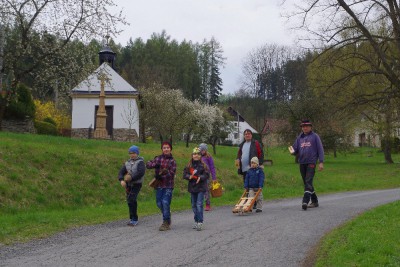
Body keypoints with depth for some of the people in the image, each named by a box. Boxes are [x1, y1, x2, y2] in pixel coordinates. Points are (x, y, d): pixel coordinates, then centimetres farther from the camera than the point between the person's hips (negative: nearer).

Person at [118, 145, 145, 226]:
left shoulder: (140, 162, -8)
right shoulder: (128, 162, 10)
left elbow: (141, 173, -22)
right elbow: (121, 172, 2)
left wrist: (131, 178, -24)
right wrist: (121, 180, -17)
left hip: (137, 184, -6)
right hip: (128, 184, 6)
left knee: (131, 200, -17)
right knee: (130, 201, 11)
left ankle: (134, 219, -8)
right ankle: (133, 218, 25)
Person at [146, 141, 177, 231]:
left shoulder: (172, 161, 1)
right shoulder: (158, 158, 7)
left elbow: (172, 173, -8)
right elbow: (148, 164, 0)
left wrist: (162, 175, -20)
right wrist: (155, 164, -20)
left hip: (168, 186, -3)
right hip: (159, 185, 3)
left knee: (165, 203, -13)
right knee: (159, 203, 7)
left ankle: (166, 223, -3)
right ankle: (168, 219, 29)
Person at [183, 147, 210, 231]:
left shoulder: (203, 165, -3)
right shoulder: (189, 165, 7)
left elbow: (207, 175, -7)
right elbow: (185, 174, 3)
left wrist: (200, 178, -22)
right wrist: (190, 176, -16)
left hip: (201, 188, -4)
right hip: (192, 187, 4)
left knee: (199, 205, -11)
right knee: (194, 205, 12)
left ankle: (200, 222, -10)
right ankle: (196, 221, 24)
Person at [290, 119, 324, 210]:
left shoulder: (315, 136, 1)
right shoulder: (299, 138, 14)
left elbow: (320, 149, -2)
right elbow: (295, 150, 15)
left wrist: (321, 162, -9)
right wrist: (293, 152, -9)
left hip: (311, 163, -6)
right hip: (302, 163, 6)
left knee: (308, 182, -14)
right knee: (306, 183, 11)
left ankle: (305, 201, -22)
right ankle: (314, 201, 23)